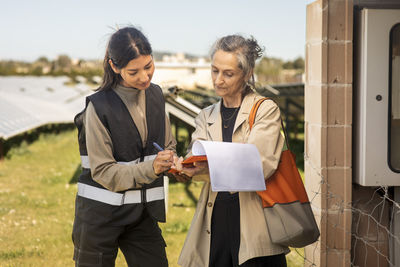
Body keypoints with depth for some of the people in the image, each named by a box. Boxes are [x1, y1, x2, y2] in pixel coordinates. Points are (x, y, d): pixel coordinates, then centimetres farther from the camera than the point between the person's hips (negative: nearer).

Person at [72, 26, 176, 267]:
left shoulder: (155, 95, 3)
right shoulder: (99, 107, -16)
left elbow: (169, 145, 13)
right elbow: (102, 171, -15)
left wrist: (172, 162, -10)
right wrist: (150, 169, -28)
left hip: (143, 211, 5)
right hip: (100, 213, -5)